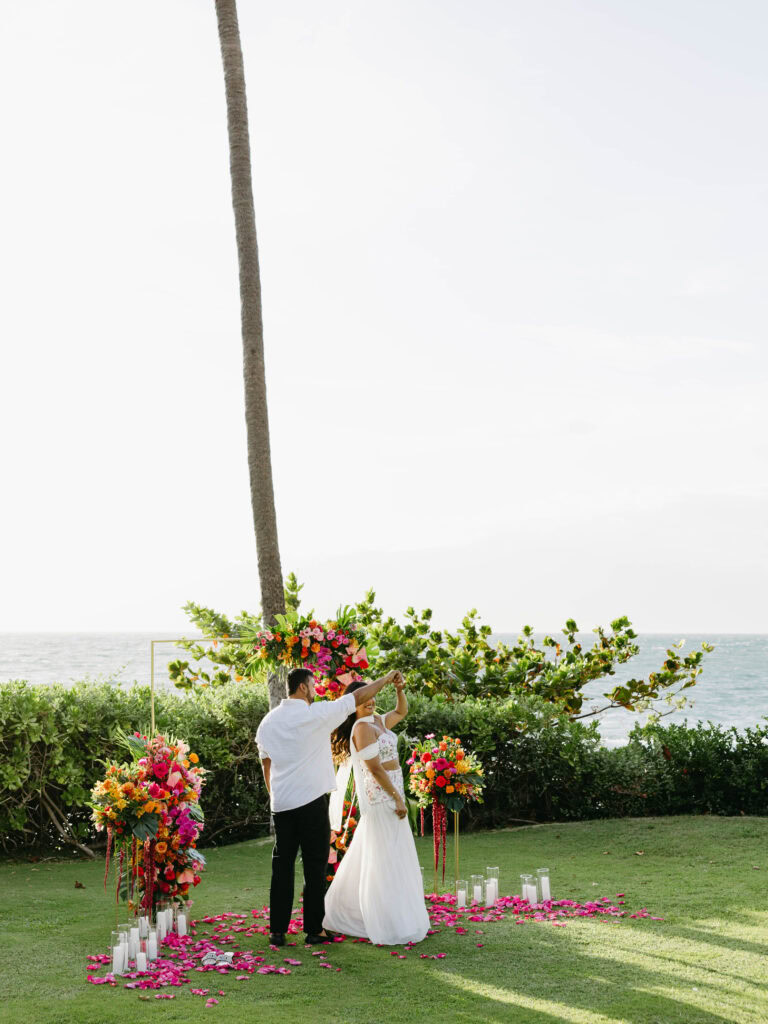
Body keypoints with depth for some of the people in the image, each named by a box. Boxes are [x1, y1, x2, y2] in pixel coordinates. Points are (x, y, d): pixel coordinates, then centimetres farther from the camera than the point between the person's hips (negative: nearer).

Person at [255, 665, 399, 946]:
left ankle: (277, 931, 9)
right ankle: (314, 930, 6)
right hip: (311, 802, -5)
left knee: (282, 865, 8)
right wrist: (386, 679, 9)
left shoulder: (268, 721, 9)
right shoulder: (316, 714, -8)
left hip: (280, 804, 5)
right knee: (315, 866, 3)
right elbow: (357, 698, -2)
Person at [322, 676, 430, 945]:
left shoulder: (377, 721, 10)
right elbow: (375, 768, -19)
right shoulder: (362, 727, -16)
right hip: (380, 797, -10)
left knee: (367, 857, 16)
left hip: (388, 795, 10)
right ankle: (392, 927, -2)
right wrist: (397, 798, -18)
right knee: (386, 860, -6)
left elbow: (402, 711, 26)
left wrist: (399, 689, 7)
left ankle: (343, 913, 26)